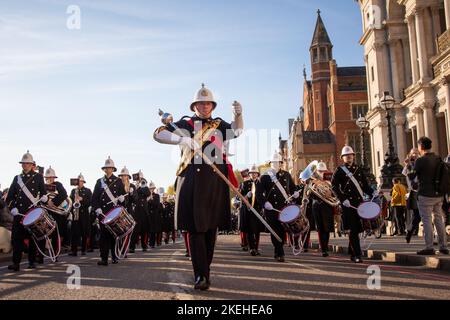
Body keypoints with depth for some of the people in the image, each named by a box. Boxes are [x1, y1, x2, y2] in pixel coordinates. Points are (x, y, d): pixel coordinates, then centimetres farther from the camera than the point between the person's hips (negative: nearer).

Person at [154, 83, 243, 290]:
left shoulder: (219, 124, 20)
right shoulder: (186, 123, 8)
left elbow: (237, 131, 7)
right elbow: (158, 134, -2)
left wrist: (238, 115, -15)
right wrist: (181, 139, -20)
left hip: (216, 179, 4)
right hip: (193, 178, -3)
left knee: (212, 226, 8)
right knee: (195, 226, -8)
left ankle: (205, 268, 21)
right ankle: (201, 275, -7)